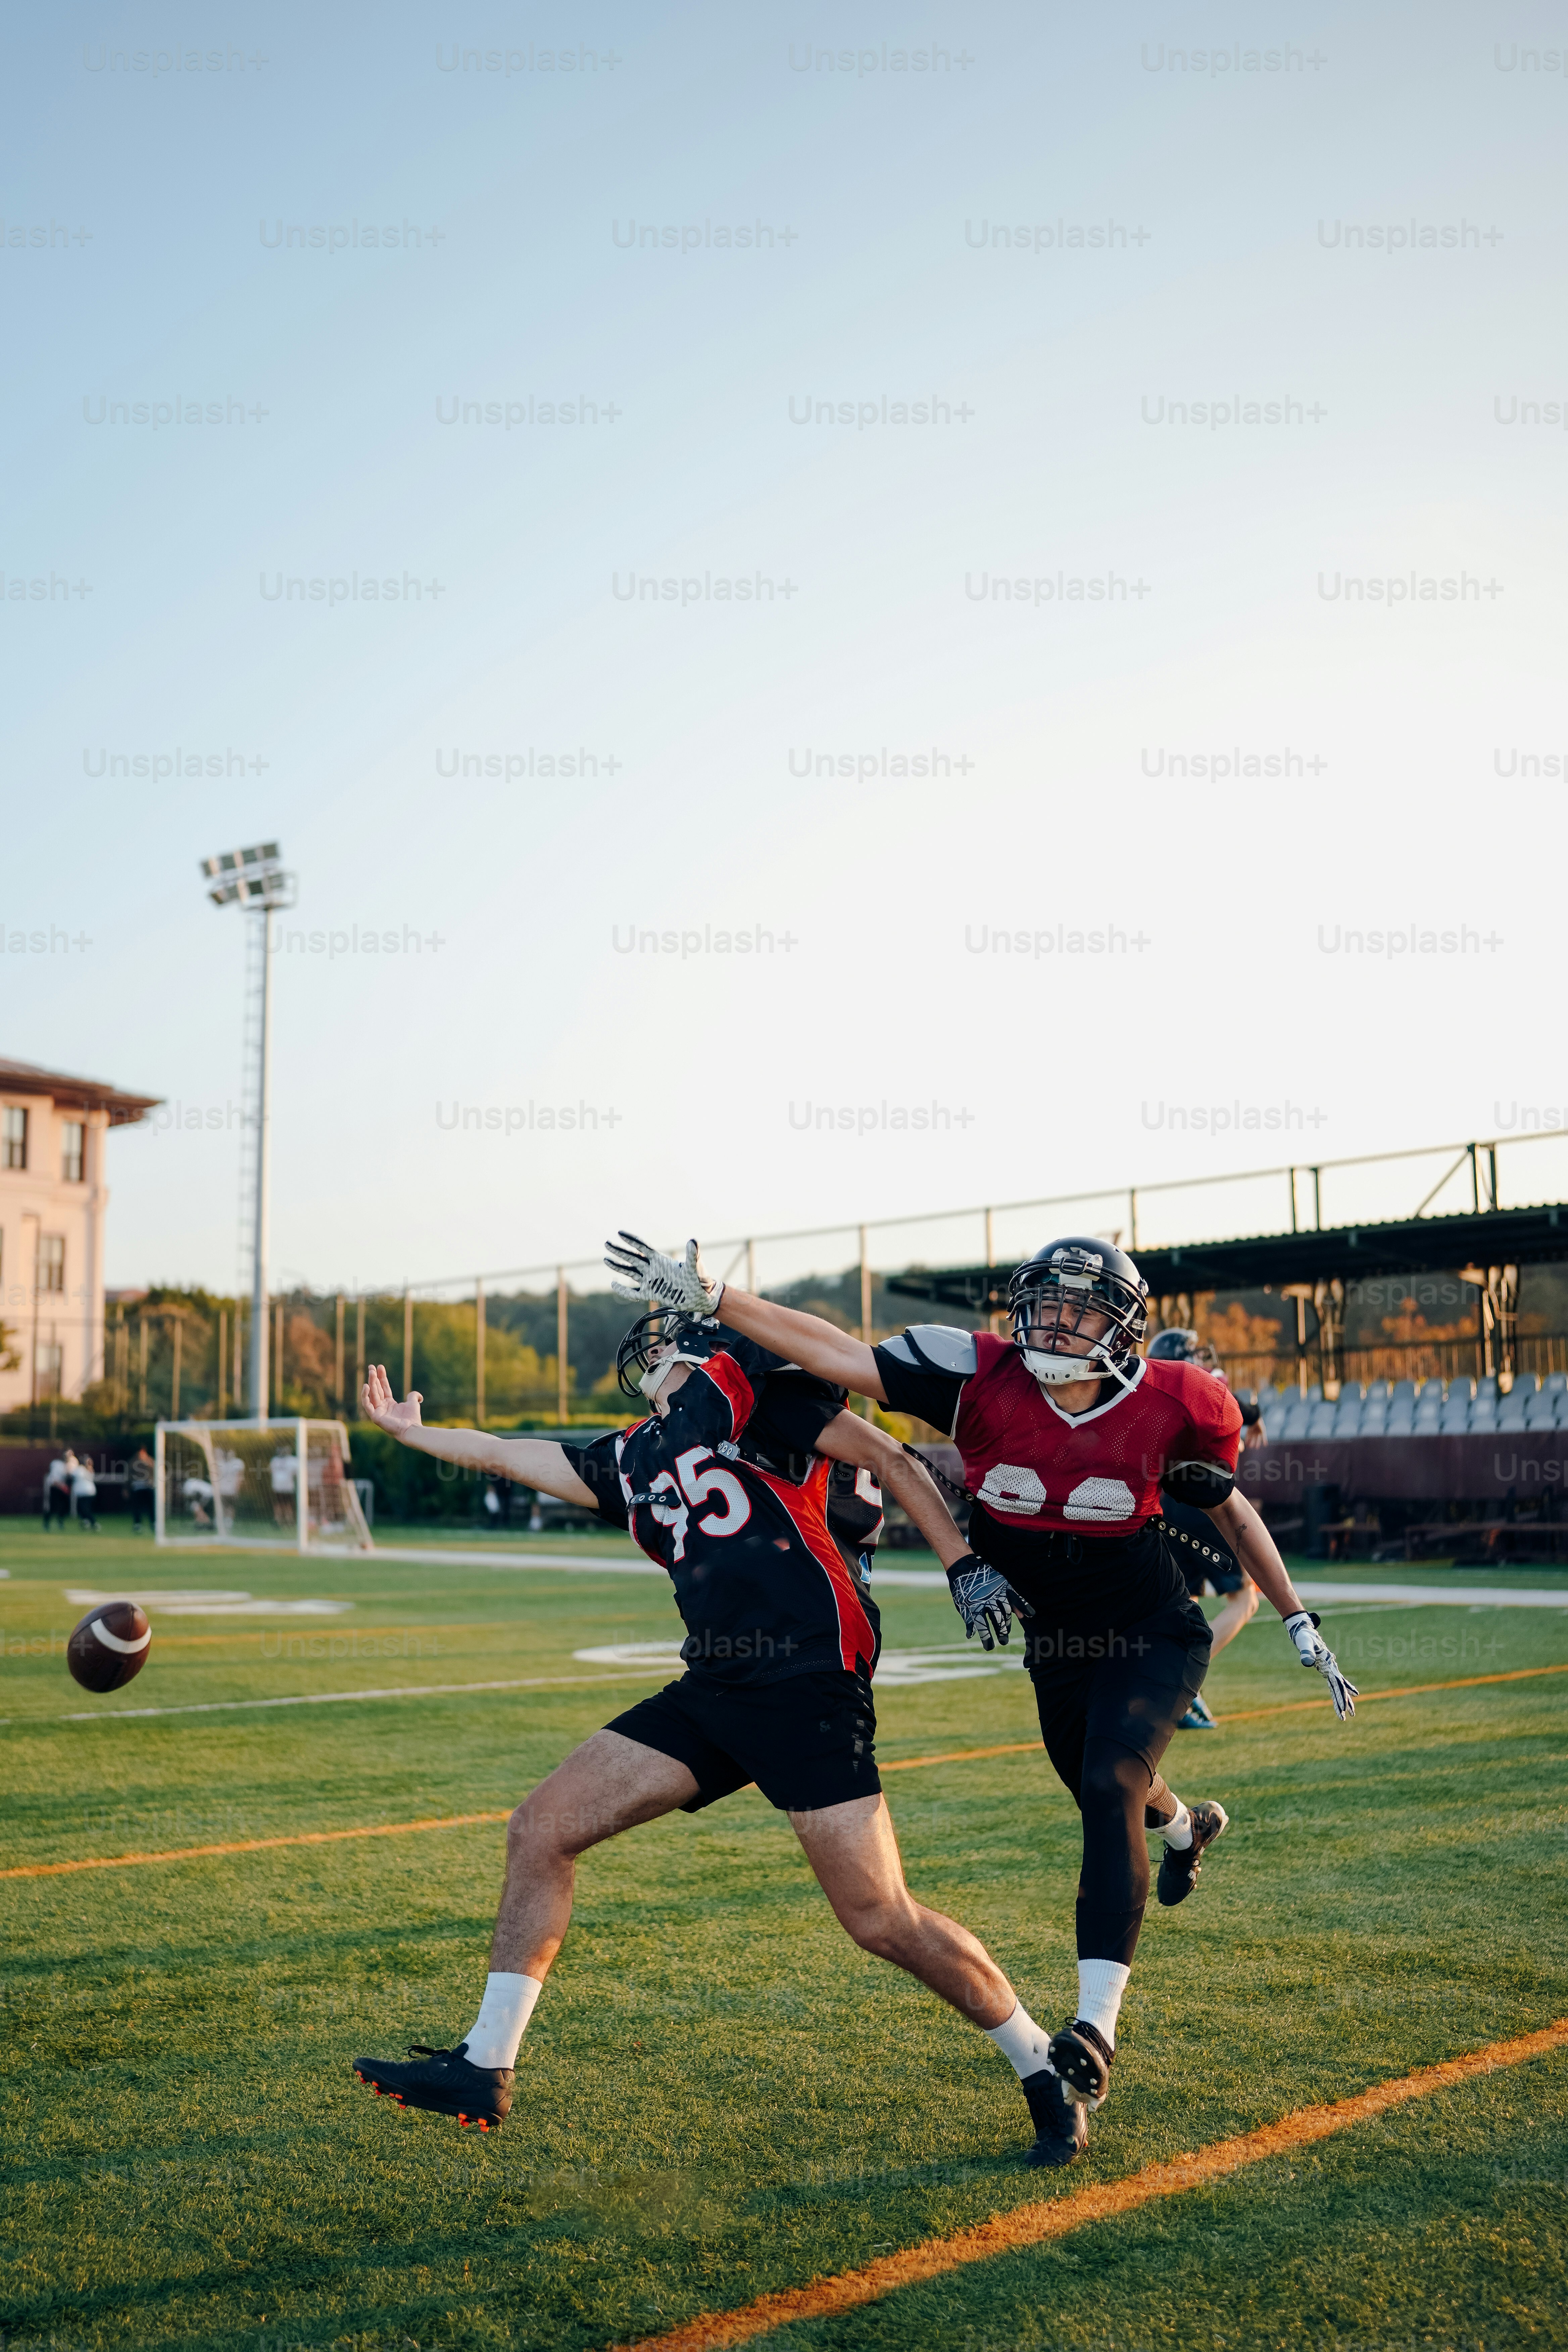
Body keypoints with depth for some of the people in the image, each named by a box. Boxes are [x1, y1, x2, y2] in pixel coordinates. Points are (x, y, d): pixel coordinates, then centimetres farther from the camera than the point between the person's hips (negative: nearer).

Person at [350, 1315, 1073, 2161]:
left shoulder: (734, 1383, 0)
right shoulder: (636, 1459, 21)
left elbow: (888, 1459, -3)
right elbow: (513, 1455, 34)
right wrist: (413, 1431, 47)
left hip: (809, 1682, -8)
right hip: (714, 1688, 8)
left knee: (882, 1922, -9)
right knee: (540, 1829, 3)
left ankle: (1039, 2068, 13)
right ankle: (485, 2068, 14)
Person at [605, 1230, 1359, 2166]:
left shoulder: (1169, 1407, -21)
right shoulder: (984, 1377, -22)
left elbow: (1230, 1510, -3)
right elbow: (836, 1353, -28)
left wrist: (1302, 1627, 1)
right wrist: (704, 1297, -38)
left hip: (1154, 1634, -3)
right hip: (1058, 1639, 4)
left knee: (1110, 1789, -25)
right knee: (1105, 1797, 24)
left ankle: (1094, 2037, -24)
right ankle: (1185, 1824, 63)